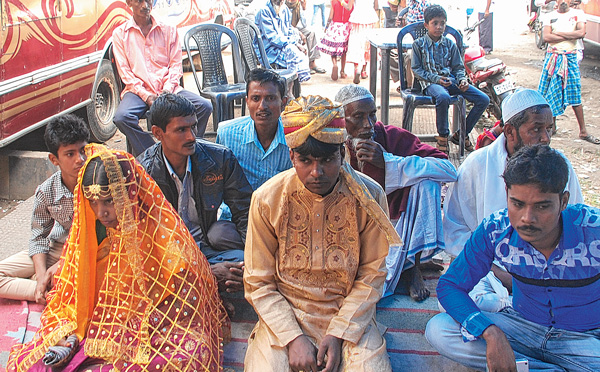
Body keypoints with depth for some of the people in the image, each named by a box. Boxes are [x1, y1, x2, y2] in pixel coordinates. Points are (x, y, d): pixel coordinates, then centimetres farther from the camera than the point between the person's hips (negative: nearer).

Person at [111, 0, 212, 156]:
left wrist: (167, 90, -11)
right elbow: (125, 72, 1)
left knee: (205, 106, -22)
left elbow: (176, 65, 8)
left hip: (168, 89, 2)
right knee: (121, 117, -33)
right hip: (138, 90, -1)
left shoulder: (168, 30, 13)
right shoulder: (120, 33, 8)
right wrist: (146, 95, -13)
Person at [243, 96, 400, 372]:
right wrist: (293, 338, -14)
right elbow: (258, 283, -3)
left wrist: (338, 334, -11)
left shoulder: (369, 196, -9)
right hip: (284, 313, 0)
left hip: (350, 313, 0)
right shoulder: (267, 199, -9)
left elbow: (372, 274, -2)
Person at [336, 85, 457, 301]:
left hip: (398, 224, 3)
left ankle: (412, 265, -12)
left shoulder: (392, 137, -12)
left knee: (426, 180, -23)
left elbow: (449, 169, -21)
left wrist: (388, 161, -27)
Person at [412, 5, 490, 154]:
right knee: (443, 97, -42)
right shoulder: (419, 44, 4)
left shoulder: (450, 44, 14)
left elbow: (458, 67, 17)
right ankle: (442, 136, -21)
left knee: (483, 99, -11)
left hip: (451, 80, 5)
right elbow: (416, 69, 0)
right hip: (430, 82, -5)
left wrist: (463, 80, -6)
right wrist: (436, 78, -14)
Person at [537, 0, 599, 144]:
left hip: (571, 57, -1)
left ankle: (583, 131, 6)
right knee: (551, 92, 2)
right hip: (553, 57, 1)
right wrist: (570, 36, -10)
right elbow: (546, 36, -10)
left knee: (575, 94, 1)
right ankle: (551, 125, 17)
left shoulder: (578, 13, 5)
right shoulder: (550, 16, 6)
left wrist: (558, 33, -10)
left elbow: (581, 32, -12)